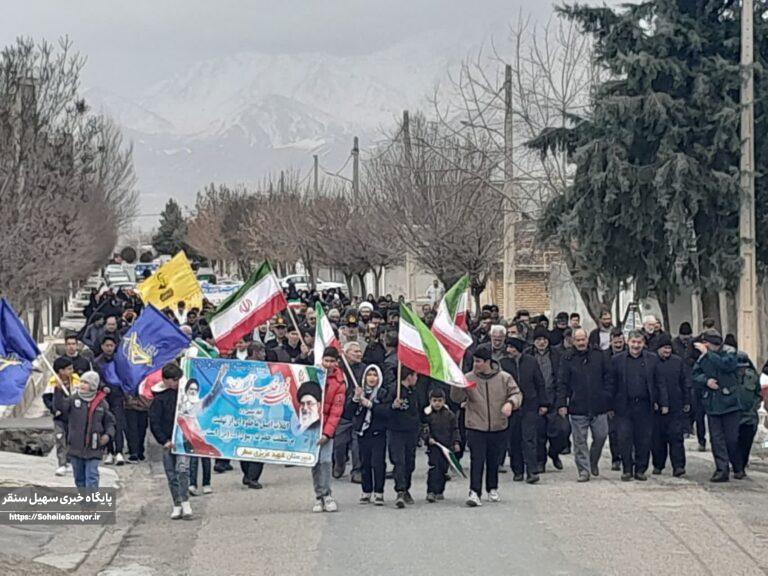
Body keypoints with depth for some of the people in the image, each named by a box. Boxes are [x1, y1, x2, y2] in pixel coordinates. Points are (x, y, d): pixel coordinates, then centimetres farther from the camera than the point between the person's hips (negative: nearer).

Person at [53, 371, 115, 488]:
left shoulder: (101, 403, 1)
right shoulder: (73, 399, 0)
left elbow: (109, 421, 12)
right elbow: (59, 406, -16)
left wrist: (108, 435, -5)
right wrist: (59, 390, -28)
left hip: (93, 448, -2)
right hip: (75, 446, 2)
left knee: (91, 476, -9)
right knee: (79, 476, 14)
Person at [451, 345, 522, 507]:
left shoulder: (504, 378, -2)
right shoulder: (469, 378, -3)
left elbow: (516, 394, -1)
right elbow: (457, 398, -6)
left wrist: (510, 403, -22)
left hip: (499, 427, 2)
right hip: (476, 428, -2)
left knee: (494, 460, 15)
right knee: (477, 460, -12)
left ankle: (492, 489, 31)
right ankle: (474, 492, -13)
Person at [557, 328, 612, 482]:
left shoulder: (599, 356, 6)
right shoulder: (568, 360, 3)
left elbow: (608, 378, 9)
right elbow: (562, 383, 1)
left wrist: (608, 400, 1)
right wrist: (562, 404, -7)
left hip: (598, 406, 1)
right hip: (577, 407, -1)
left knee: (601, 436, 3)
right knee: (580, 441, 0)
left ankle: (593, 462, 27)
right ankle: (584, 470, 7)